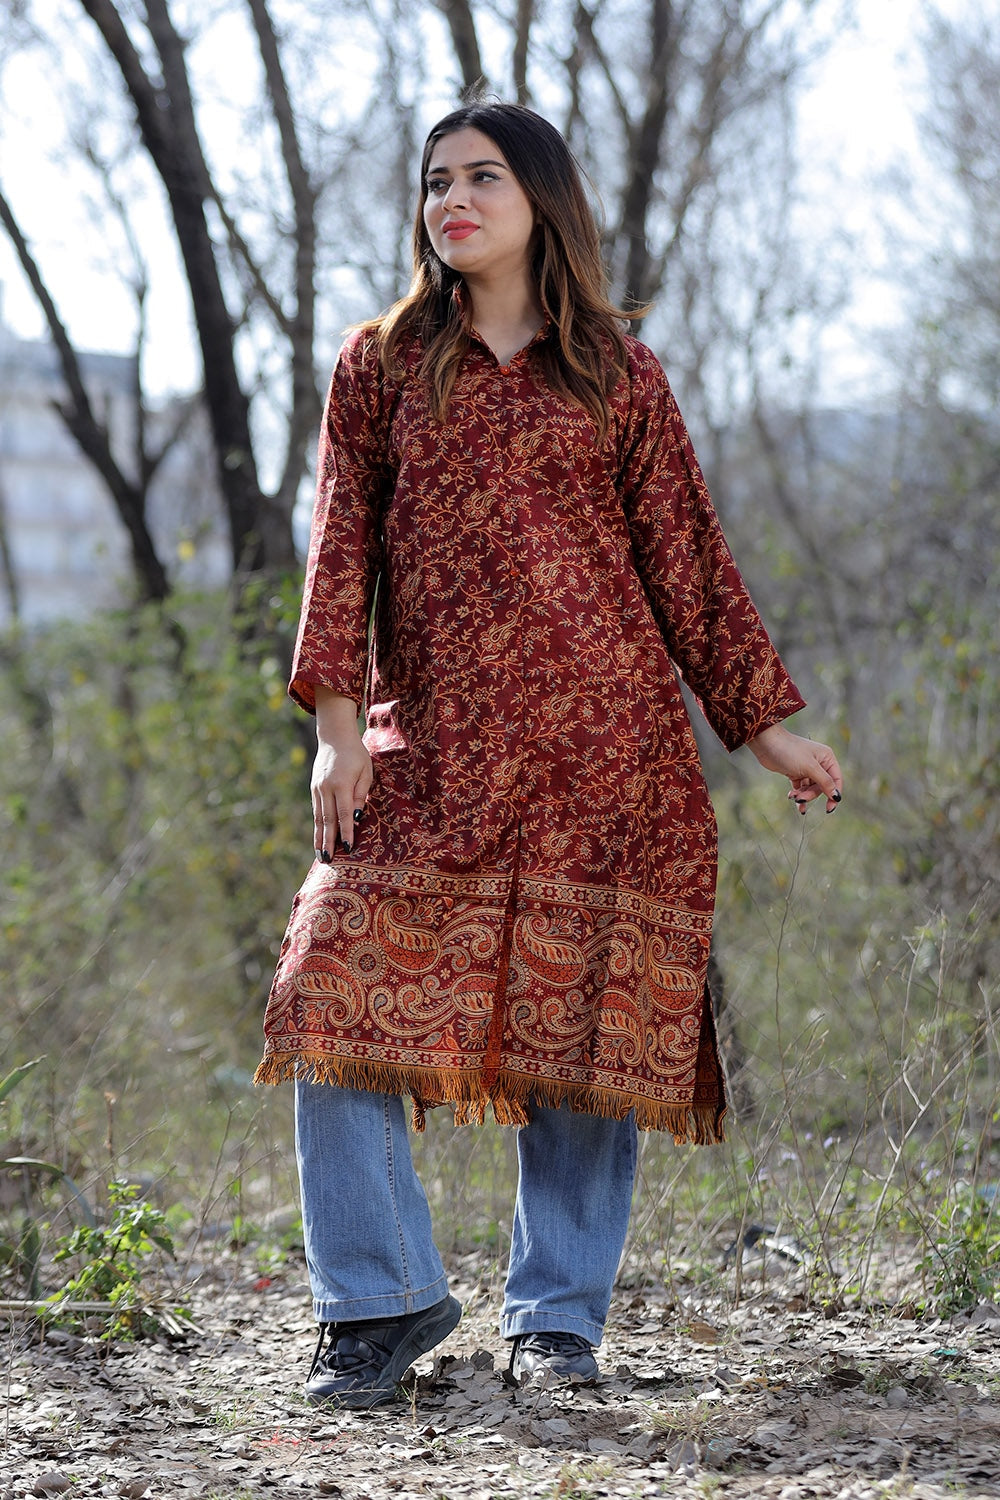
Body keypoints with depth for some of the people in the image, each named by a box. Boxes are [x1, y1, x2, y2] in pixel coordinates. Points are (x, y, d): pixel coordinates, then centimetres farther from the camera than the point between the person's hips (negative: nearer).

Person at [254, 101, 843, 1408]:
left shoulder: (619, 375, 10)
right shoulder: (382, 364, 12)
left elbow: (686, 559, 13)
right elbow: (344, 539, 6)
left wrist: (765, 725, 12)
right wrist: (338, 720, -5)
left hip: (603, 733, 0)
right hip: (431, 742, 1)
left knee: (583, 1014, 0)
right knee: (347, 998, -9)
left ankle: (558, 1312, 13)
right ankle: (383, 1298, 4)